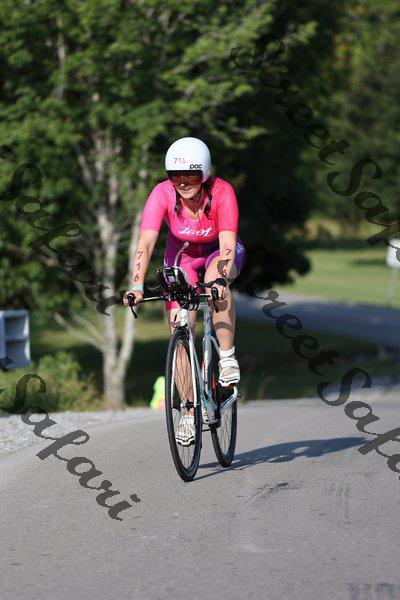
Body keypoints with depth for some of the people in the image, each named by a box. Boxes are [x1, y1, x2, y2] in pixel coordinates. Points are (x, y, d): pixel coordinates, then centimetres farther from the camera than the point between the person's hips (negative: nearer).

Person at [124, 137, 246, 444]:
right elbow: (145, 243, -34)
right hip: (182, 258, 2)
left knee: (216, 278, -38)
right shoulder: (163, 194, -27)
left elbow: (228, 243, -38)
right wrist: (137, 286, -48)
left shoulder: (221, 191, -29)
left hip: (221, 254, -2)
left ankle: (228, 358, -25)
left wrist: (220, 279, -55)